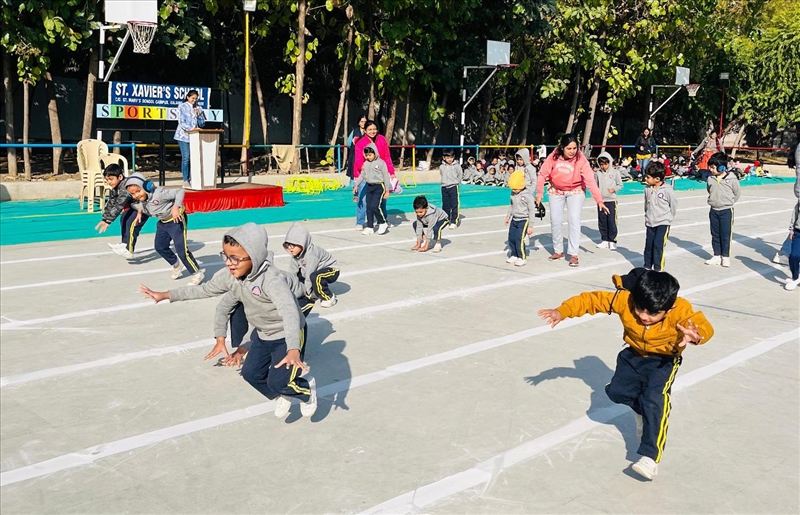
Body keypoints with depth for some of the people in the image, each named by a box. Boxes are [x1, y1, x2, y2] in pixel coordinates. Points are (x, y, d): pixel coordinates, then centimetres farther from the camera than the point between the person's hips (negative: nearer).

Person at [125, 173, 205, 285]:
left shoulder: (158, 193, -33)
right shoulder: (139, 201, -8)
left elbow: (180, 192, -32)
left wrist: (176, 207, -42)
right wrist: (140, 212, 0)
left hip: (176, 219, -9)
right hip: (163, 222, 9)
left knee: (181, 249, -13)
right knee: (160, 247, 20)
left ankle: (198, 273, 4)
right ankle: (176, 265, 44)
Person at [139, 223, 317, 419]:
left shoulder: (271, 279, -39)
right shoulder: (230, 276, -16)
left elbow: (290, 312, -52)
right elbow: (203, 290, 0)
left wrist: (293, 350, -65)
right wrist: (165, 295, 3)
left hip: (287, 335, -8)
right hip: (263, 334, 8)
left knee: (277, 381, -16)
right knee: (251, 373, 13)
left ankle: (307, 390, 17)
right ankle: (281, 396, 39)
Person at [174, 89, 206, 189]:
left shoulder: (198, 109, 15)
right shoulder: (182, 107, 1)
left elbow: (202, 124, 14)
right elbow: (182, 122, -7)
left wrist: (198, 115, -2)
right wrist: (191, 129, -20)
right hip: (184, 135, -4)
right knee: (186, 158, -9)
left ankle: (191, 179, 4)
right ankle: (185, 180, -6)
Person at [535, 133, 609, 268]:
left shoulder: (581, 160, -25)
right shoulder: (554, 157, -22)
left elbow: (590, 180, -29)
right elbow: (542, 175, -12)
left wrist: (599, 200, -33)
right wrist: (539, 193, -12)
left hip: (575, 191, -2)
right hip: (556, 191, 2)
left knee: (574, 220, -13)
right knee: (555, 221, 5)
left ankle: (573, 254, -4)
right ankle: (558, 251, 23)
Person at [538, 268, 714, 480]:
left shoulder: (680, 310, -32)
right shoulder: (624, 299, -27)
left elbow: (704, 326, -43)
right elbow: (591, 299, -20)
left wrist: (696, 335, -68)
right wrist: (562, 312, -32)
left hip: (663, 360, -4)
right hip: (633, 355, 4)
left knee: (655, 400, -24)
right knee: (616, 391, -8)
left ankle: (650, 456, -19)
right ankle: (645, 411, 24)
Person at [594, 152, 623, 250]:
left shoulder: (615, 172, -3)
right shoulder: (598, 173, 4)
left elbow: (620, 185, 2)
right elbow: (595, 185, 11)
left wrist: (614, 189, -15)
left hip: (611, 200, -3)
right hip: (601, 200, 3)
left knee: (612, 221, -3)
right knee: (602, 221, 8)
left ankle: (612, 241, 4)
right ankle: (604, 240, 19)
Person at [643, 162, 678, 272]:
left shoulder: (667, 190, -15)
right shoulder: (647, 189, 0)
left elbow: (674, 204, -3)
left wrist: (668, 217, 5)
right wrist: (648, 216, 14)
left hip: (663, 223, -5)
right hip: (650, 223, 5)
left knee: (658, 245, -11)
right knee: (648, 245, 9)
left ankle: (658, 269, -3)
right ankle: (647, 267, 21)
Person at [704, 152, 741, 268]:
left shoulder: (732, 179, -12)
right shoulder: (710, 179, -2)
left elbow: (737, 193, 1)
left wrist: (729, 202, 5)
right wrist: (713, 200, 9)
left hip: (726, 210, -4)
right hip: (714, 210, 4)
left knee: (725, 234, 1)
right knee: (715, 234, 10)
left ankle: (725, 257, 11)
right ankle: (717, 256, 20)